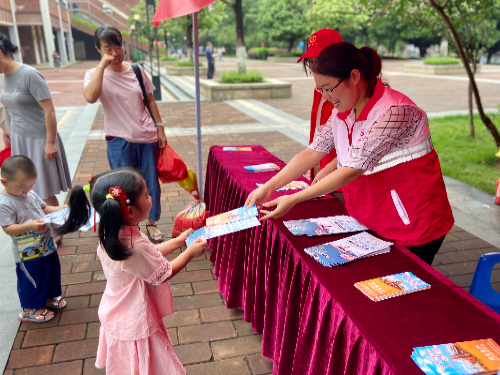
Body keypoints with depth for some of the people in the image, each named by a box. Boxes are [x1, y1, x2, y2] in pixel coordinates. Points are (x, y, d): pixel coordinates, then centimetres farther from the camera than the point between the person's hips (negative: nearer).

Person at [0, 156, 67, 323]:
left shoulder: (31, 194, 1)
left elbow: (44, 208, 13)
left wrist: (60, 209, -4)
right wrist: (29, 226, -36)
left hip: (46, 245, 8)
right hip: (28, 253, -8)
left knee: (52, 271, 22)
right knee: (32, 279, 8)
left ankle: (49, 297, 45)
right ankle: (30, 310, 28)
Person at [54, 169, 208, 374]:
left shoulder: (112, 235, -9)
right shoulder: (136, 247, -37)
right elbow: (163, 274, -21)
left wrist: (177, 242, 6)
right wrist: (190, 252, -9)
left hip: (118, 317, 9)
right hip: (136, 325, -8)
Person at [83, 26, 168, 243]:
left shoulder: (136, 70, 3)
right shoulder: (96, 75, -5)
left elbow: (150, 100, 10)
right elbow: (90, 97, -27)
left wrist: (160, 128, 6)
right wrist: (102, 65, -22)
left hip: (147, 137, 3)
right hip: (120, 140, -3)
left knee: (151, 182, 11)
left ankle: (151, 223, 29)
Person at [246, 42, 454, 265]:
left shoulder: (395, 112, -26)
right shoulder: (342, 112, 0)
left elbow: (352, 170, -29)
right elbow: (312, 152, -4)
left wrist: (293, 200, -29)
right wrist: (268, 188, -13)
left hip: (414, 227, -6)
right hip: (375, 224, 7)